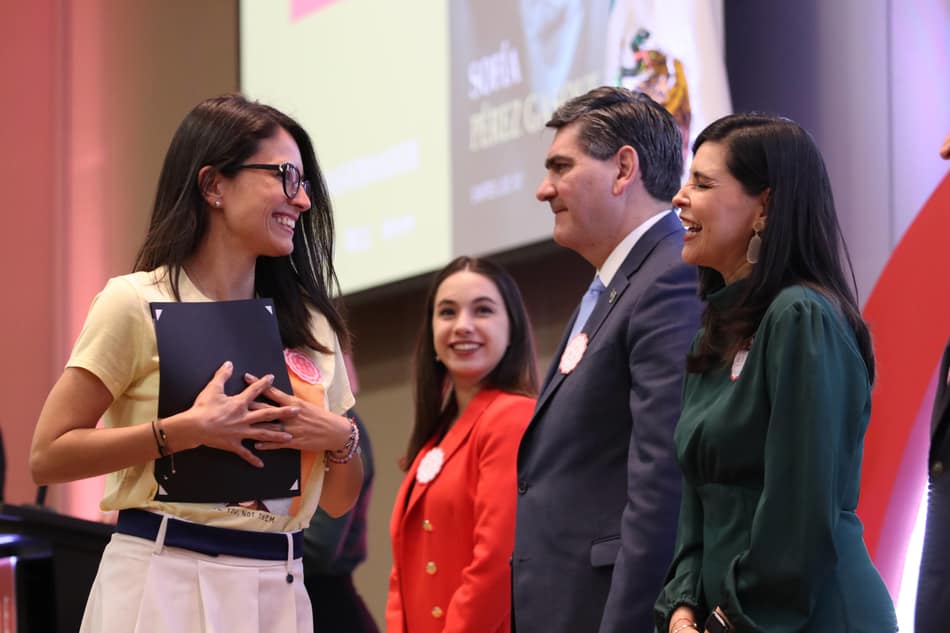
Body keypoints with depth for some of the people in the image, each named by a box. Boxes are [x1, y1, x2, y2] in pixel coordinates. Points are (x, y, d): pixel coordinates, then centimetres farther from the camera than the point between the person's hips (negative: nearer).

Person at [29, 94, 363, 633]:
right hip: (167, 588, -5)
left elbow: (338, 500, 17)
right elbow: (48, 456, -10)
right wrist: (186, 431, -18)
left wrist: (341, 440, -4)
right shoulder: (138, 303, -4)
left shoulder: (311, 325, 12)